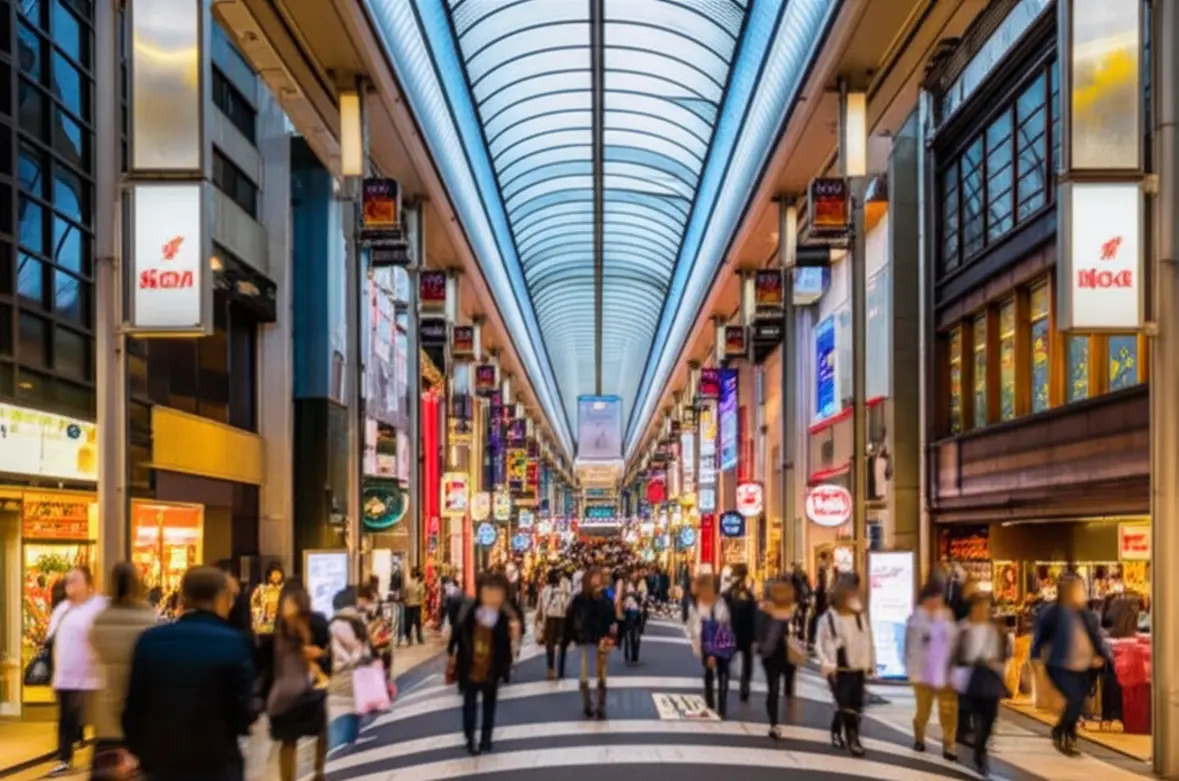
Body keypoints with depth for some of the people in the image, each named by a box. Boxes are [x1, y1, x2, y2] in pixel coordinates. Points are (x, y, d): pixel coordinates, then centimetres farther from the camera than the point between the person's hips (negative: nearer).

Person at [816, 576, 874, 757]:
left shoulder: (861, 616, 7)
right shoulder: (828, 617, -9)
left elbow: (868, 641, 11)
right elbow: (821, 643, -9)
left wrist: (870, 664, 8)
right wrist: (828, 665, -17)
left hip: (857, 669, 6)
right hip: (839, 670, -6)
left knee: (856, 706, 9)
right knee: (845, 705, -9)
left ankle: (837, 731, 25)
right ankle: (852, 739, -4)